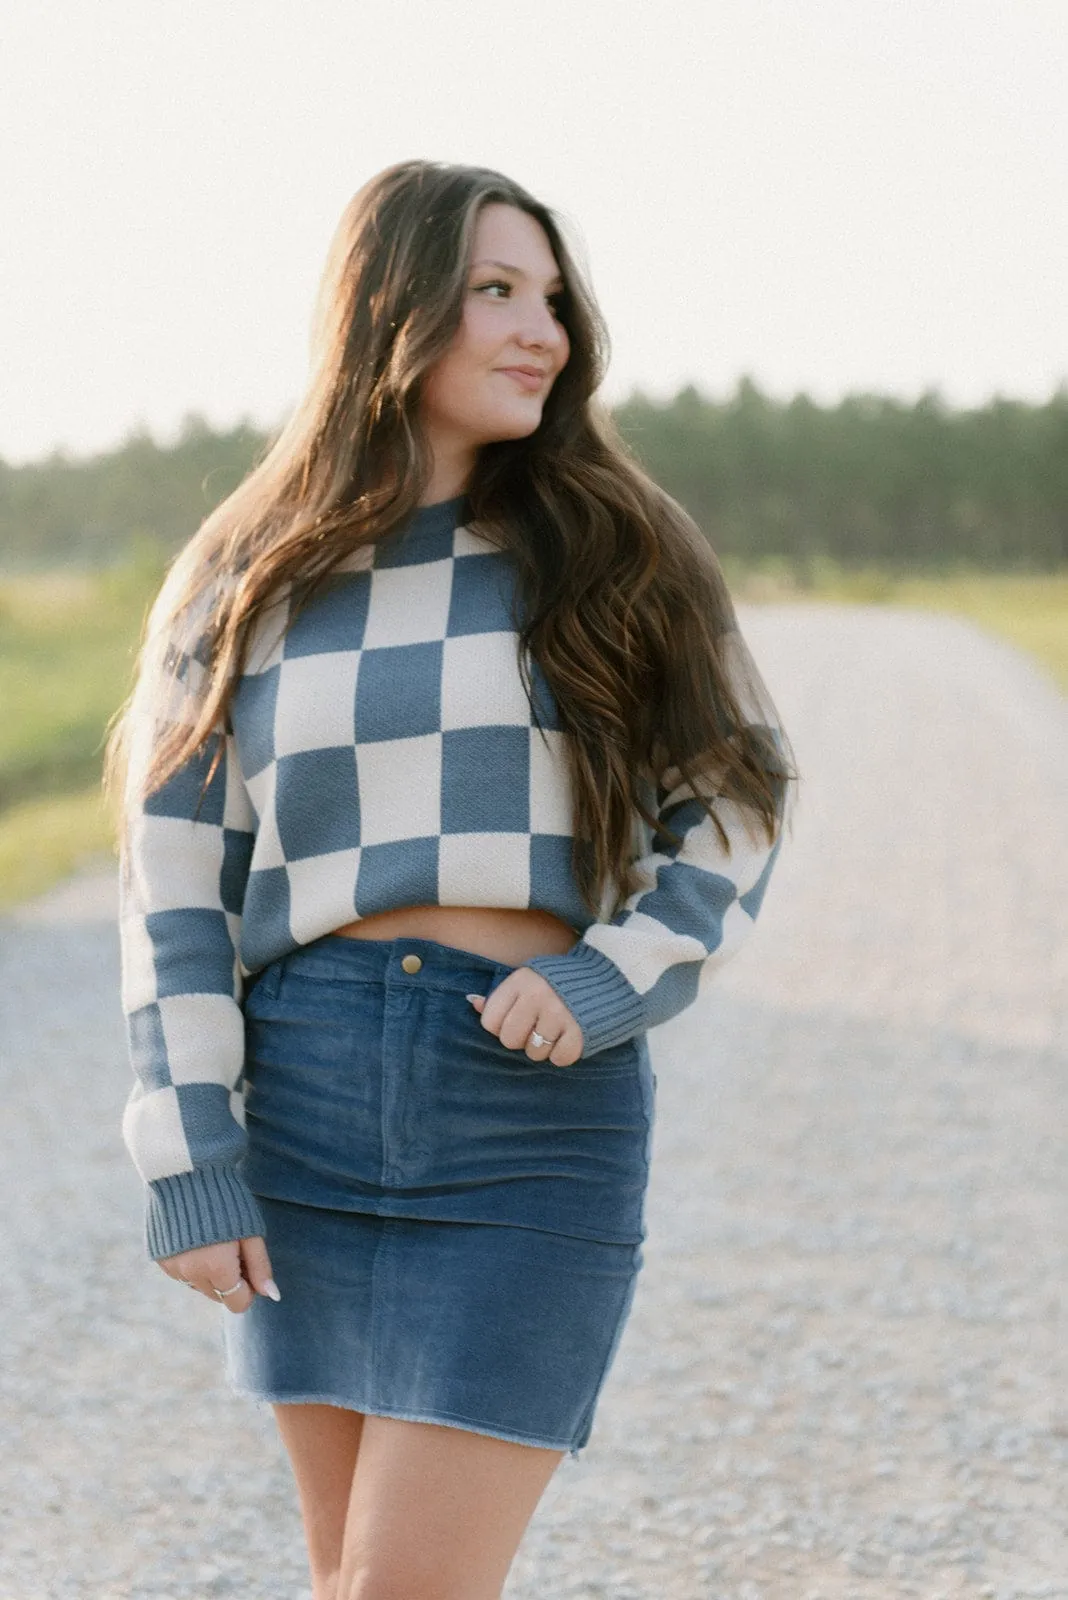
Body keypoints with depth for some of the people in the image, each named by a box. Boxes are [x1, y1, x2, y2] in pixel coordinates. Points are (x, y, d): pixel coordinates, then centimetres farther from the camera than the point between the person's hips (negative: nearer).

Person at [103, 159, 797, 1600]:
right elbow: (176, 880, 5)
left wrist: (614, 976, -11)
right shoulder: (245, 582, 7)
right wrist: (187, 1166, -2)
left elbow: (735, 797, 7)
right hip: (308, 1095, 2)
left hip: (539, 1115, -2)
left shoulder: (609, 554, 5)